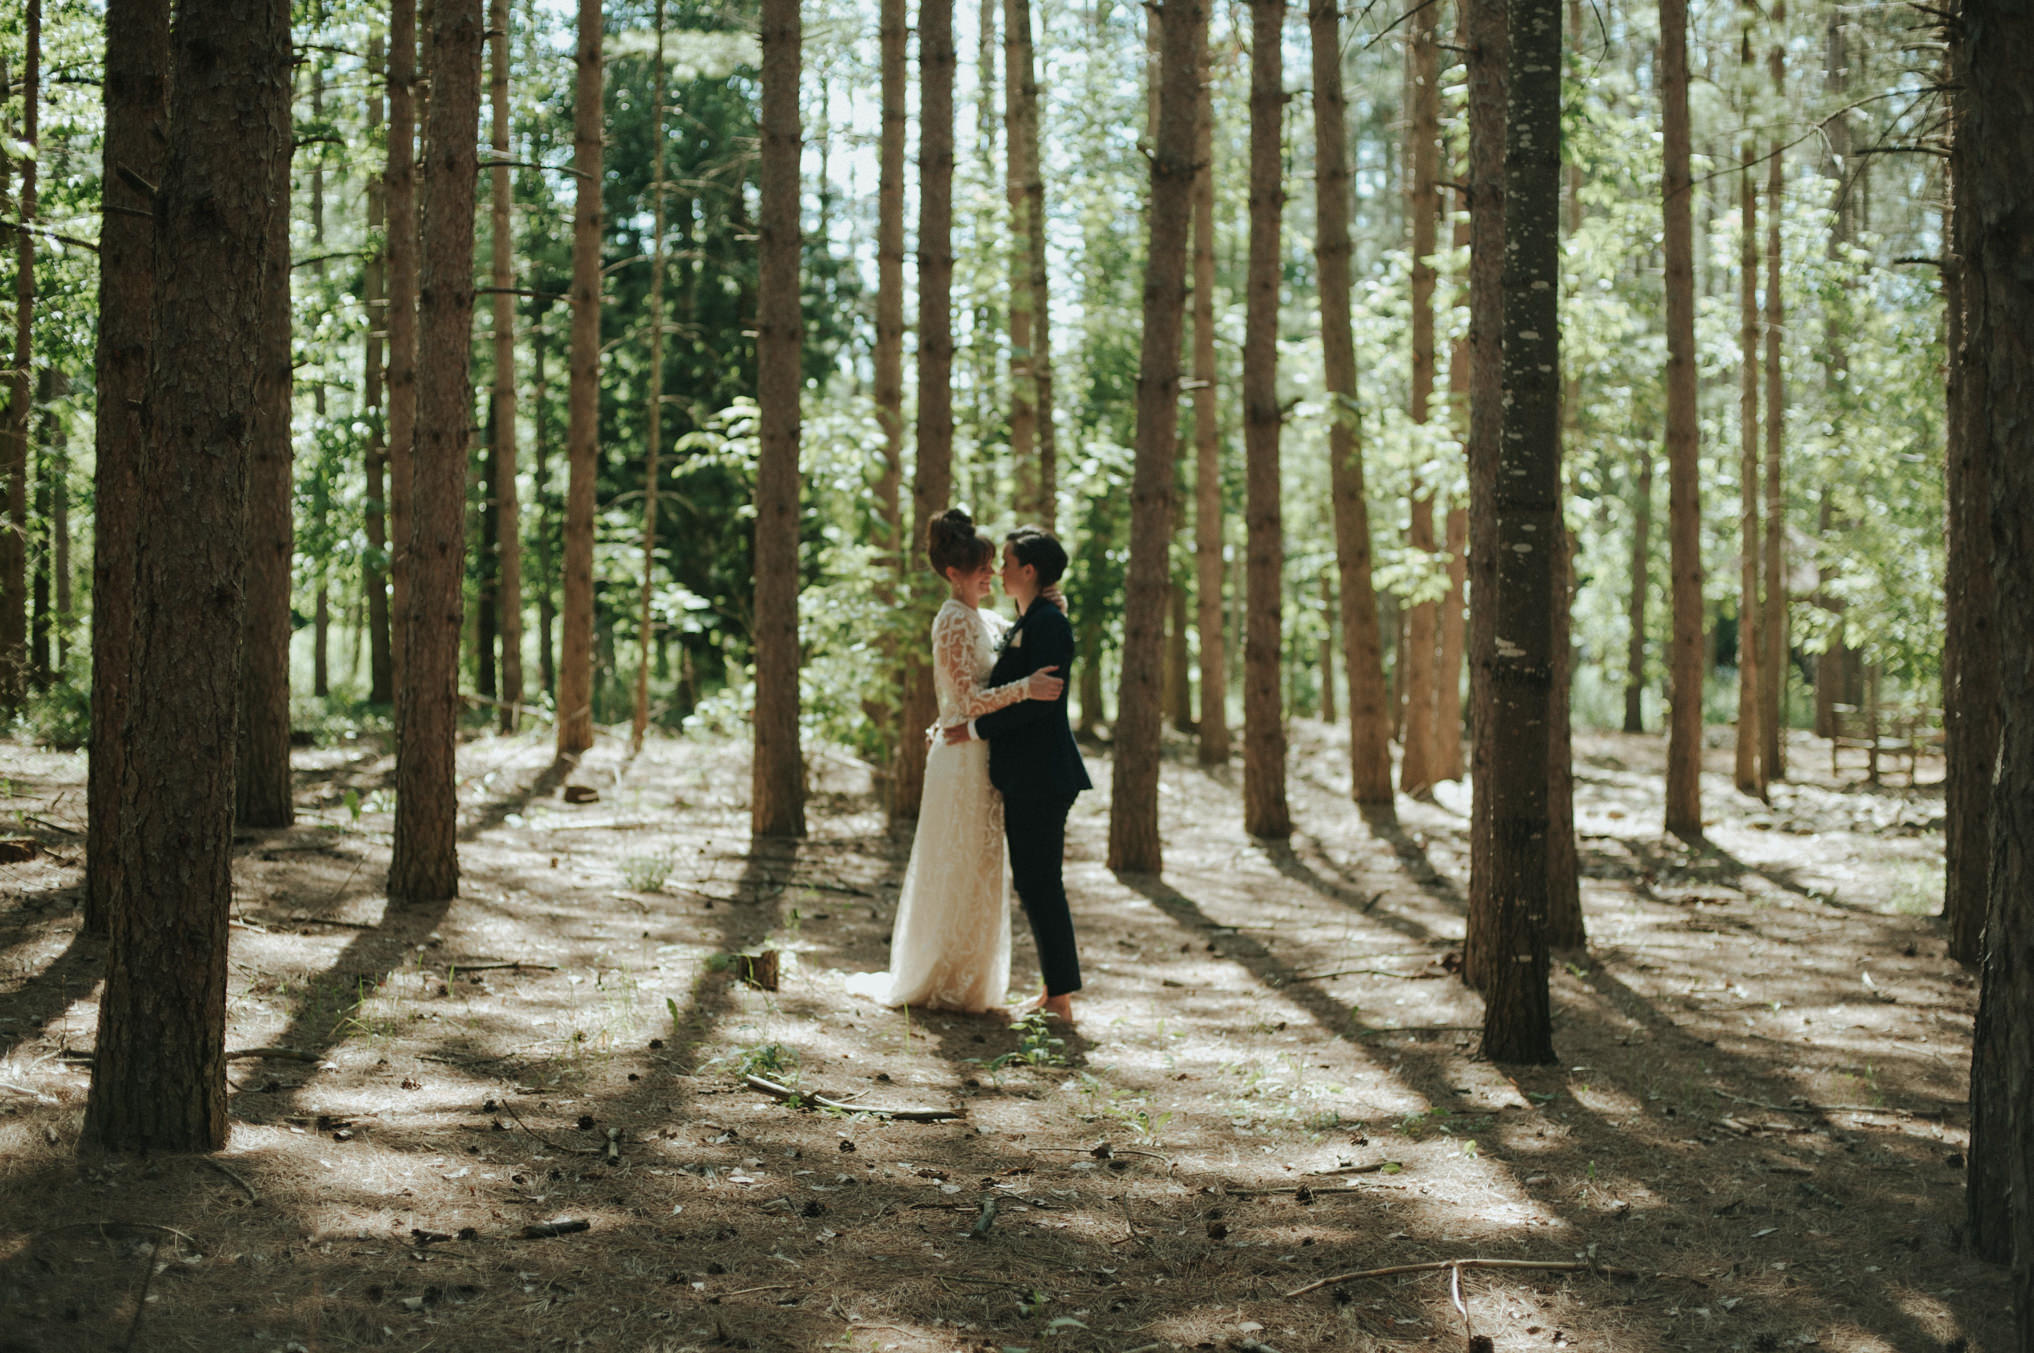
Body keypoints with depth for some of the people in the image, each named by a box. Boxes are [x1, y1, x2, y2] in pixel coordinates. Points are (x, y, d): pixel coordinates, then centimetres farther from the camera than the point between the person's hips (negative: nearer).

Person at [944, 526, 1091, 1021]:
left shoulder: (1049, 623, -14)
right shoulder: (1025, 625, 17)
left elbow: (1038, 700, -21)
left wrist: (978, 728, -15)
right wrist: (956, 725, 18)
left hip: (1041, 775, -10)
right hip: (1023, 776, 10)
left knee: (1040, 884, -8)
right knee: (1033, 883, 12)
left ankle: (1061, 1001, -4)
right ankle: (1054, 991, 18)